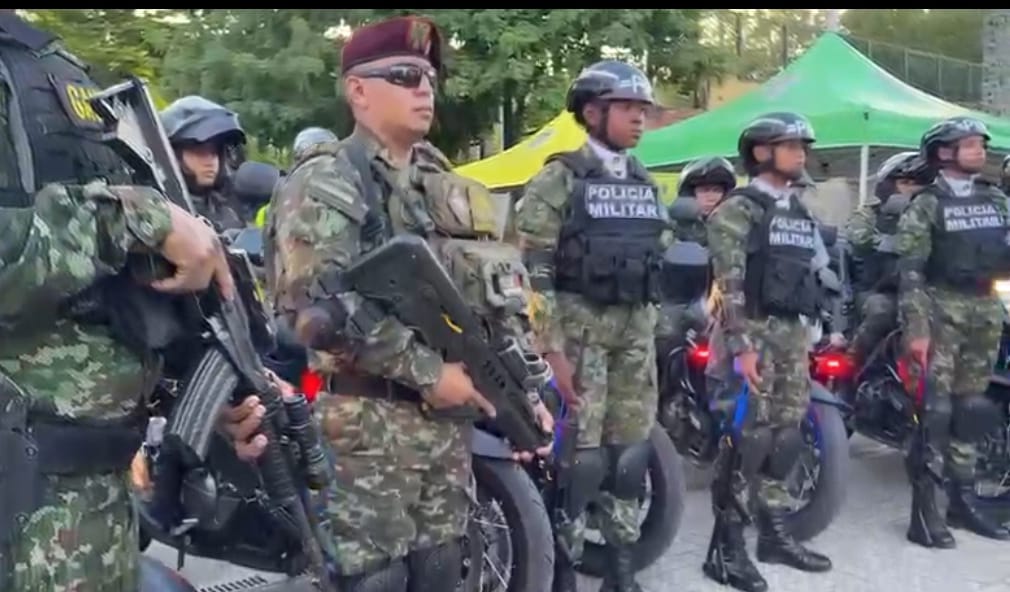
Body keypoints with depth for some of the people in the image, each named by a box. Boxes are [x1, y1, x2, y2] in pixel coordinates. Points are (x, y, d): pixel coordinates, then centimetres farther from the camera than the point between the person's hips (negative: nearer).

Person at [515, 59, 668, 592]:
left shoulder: (646, 184, 13)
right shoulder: (558, 180, -7)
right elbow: (533, 273, -12)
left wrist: (652, 335, 15)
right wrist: (554, 349, -18)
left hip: (636, 333, 6)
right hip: (580, 330, -6)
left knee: (630, 449, 9)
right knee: (578, 452, -4)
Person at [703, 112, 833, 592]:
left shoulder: (800, 213, 17)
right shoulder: (738, 209, -7)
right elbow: (729, 284, -16)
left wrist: (806, 339, 17)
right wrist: (741, 345, -22)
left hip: (793, 335, 8)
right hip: (752, 334, -8)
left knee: (784, 438, 11)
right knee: (745, 440, -7)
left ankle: (774, 535, 24)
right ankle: (726, 548, 0)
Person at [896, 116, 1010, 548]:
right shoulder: (926, 205, -5)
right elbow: (910, 271, -11)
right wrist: (916, 327, -18)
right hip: (944, 312, -5)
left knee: (971, 409, 11)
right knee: (936, 409, -7)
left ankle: (963, 500, 21)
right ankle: (924, 511, -2)